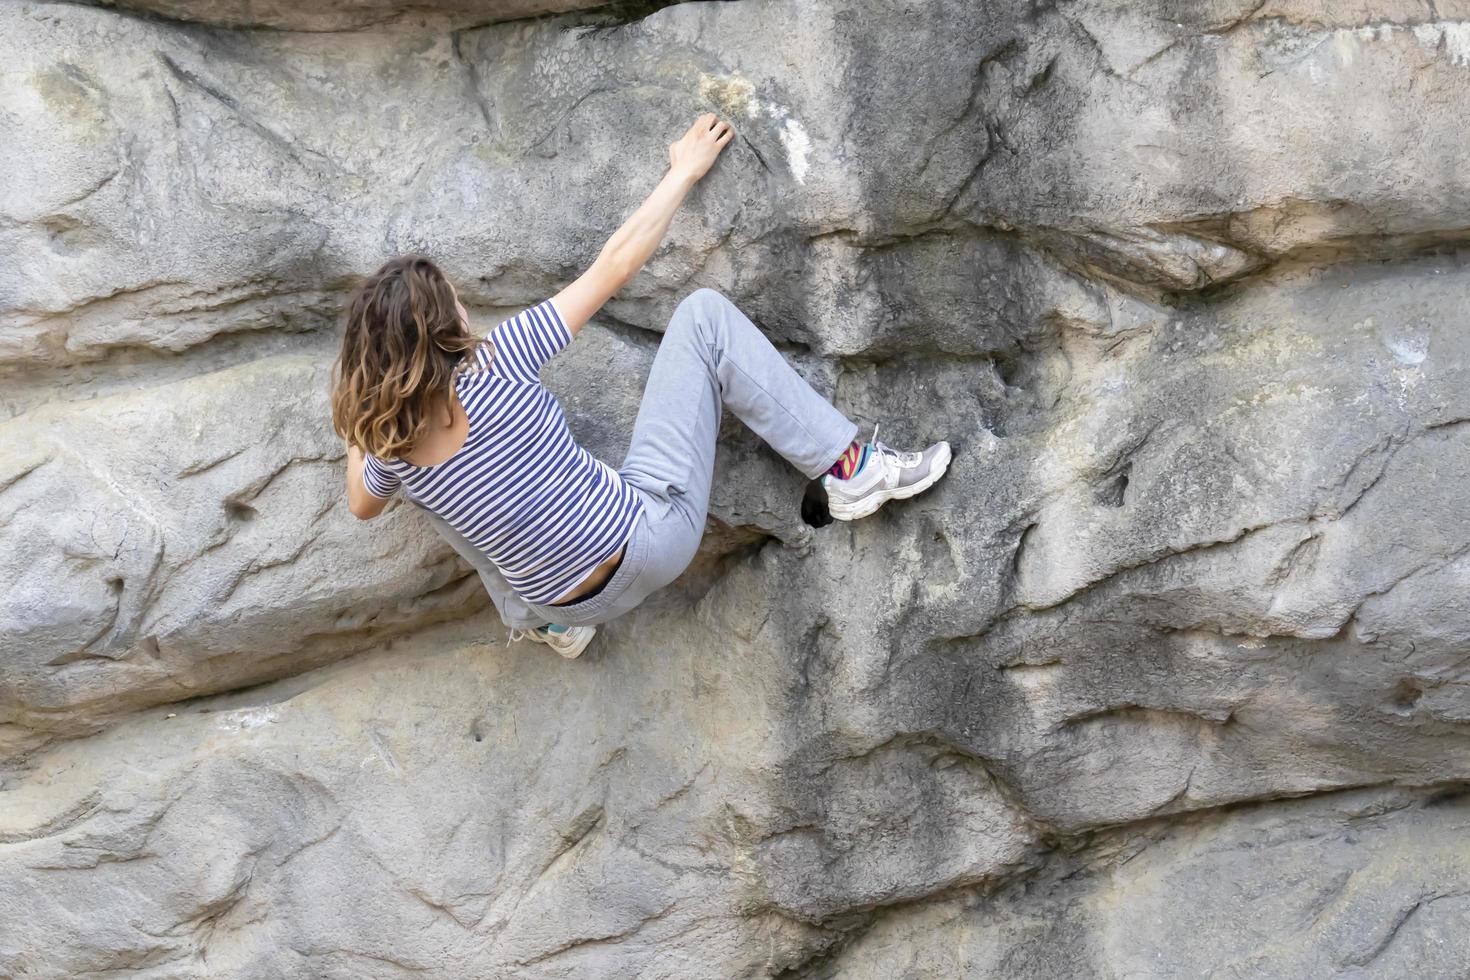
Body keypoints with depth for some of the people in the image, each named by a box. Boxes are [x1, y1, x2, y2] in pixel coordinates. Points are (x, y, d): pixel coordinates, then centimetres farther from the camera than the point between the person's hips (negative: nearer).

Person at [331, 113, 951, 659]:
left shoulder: (392, 449, -10)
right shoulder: (491, 369, -24)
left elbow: (361, 505, 16)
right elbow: (616, 266, -15)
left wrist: (356, 429, 31)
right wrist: (686, 170, -4)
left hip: (563, 598, 5)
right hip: (652, 535, -5)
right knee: (703, 314, -2)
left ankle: (543, 623, 25)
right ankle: (847, 468, -2)